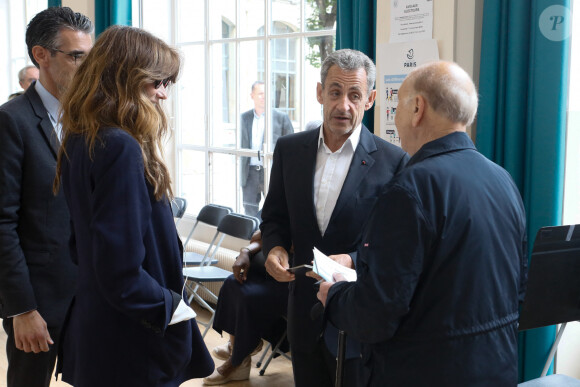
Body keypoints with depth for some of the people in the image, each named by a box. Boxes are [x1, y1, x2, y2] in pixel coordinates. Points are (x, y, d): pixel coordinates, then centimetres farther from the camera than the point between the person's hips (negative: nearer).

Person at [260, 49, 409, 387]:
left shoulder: (393, 162, -10)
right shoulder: (289, 149, 3)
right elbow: (274, 216, 12)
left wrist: (353, 261, -21)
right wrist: (274, 247, -8)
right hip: (304, 315, 4)